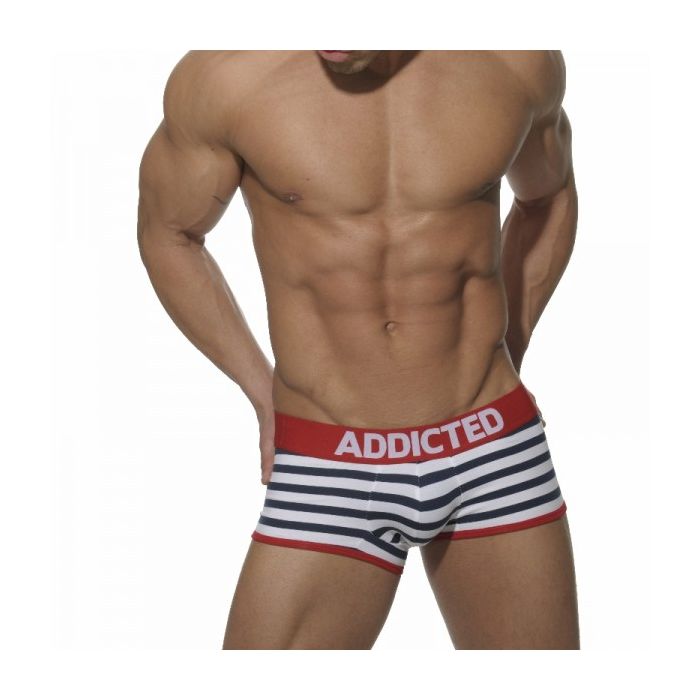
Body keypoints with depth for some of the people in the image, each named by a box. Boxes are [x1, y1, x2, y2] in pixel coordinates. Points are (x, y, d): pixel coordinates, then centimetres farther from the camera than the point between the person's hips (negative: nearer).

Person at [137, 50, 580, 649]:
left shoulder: (519, 61, -7)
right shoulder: (225, 75, -14)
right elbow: (167, 233, 4)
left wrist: (505, 354, 12)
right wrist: (262, 390, 5)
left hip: (493, 459, 2)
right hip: (329, 470, -1)